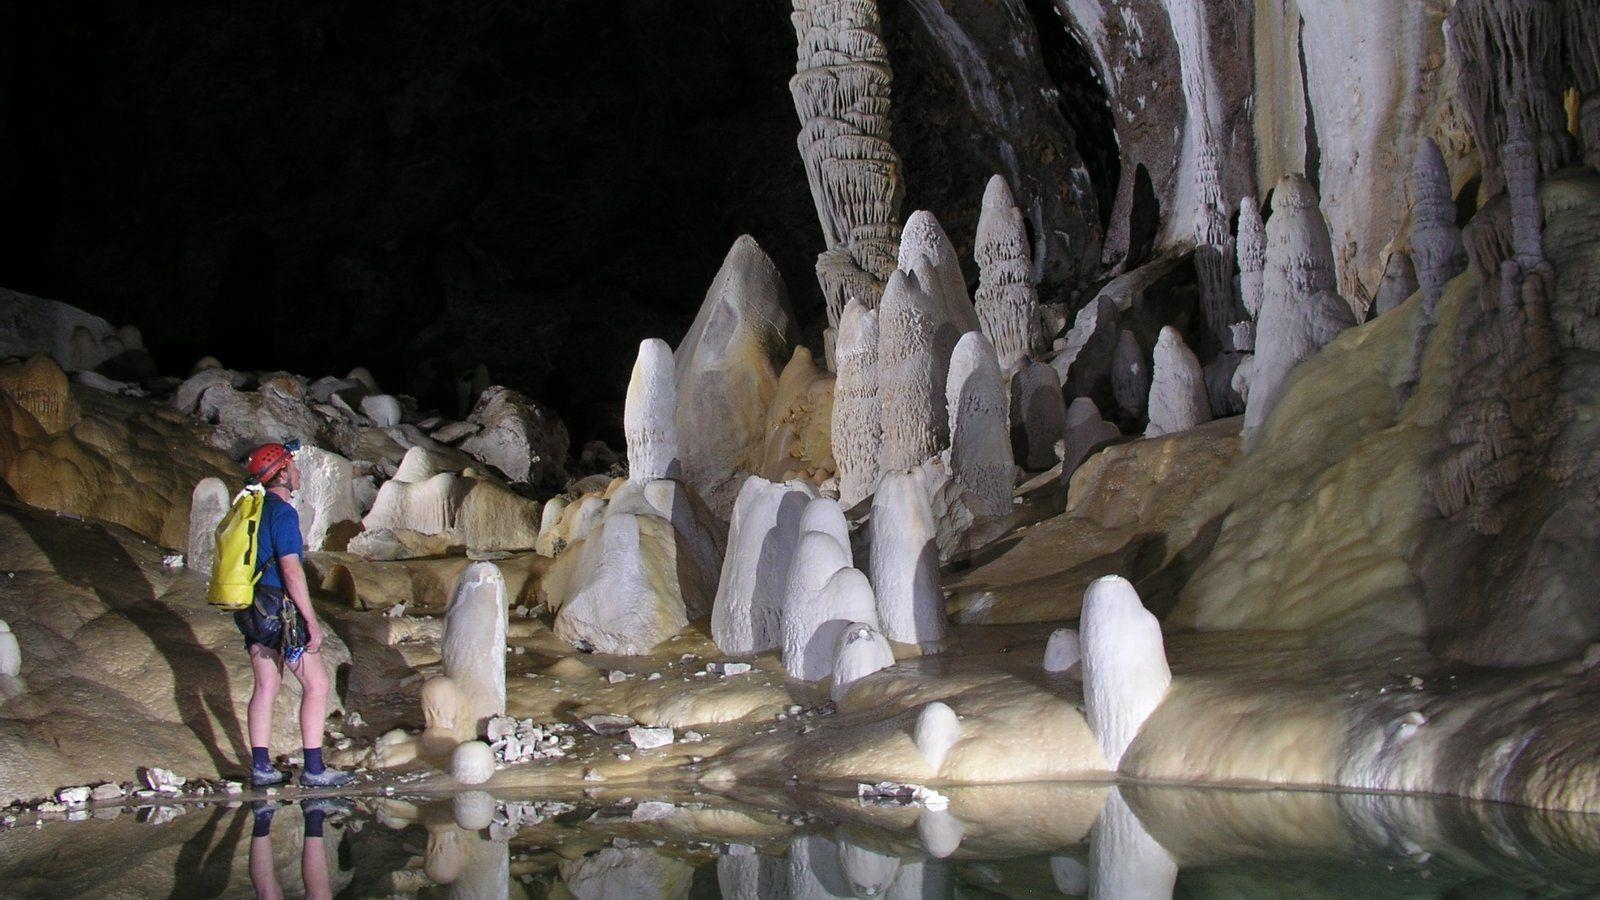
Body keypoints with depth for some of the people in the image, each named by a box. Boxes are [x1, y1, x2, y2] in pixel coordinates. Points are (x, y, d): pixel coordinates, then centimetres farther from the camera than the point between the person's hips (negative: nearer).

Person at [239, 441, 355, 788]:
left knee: (266, 687, 13)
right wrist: (312, 622, -18)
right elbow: (291, 570, -21)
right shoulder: (282, 512, -16)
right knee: (317, 684, 0)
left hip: (253, 611, 9)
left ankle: (260, 767, 15)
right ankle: (313, 769, 1)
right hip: (280, 612, -9)